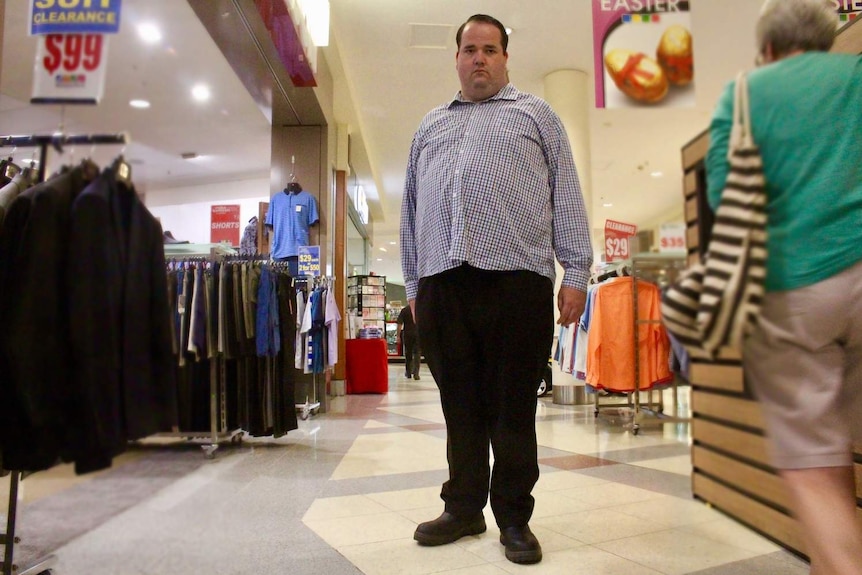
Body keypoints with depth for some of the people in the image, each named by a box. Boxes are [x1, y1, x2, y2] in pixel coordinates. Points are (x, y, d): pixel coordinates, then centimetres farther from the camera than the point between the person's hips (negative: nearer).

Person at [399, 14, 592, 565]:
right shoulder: (430, 126, 25)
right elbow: (412, 207, 22)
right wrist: (414, 281, 15)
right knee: (461, 405, 9)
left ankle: (514, 516, 16)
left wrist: (576, 272, -2)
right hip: (441, 284, 4)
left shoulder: (536, 114, 16)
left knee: (513, 407, 1)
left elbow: (566, 195, 7)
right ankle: (463, 508, 22)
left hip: (516, 277, -3)